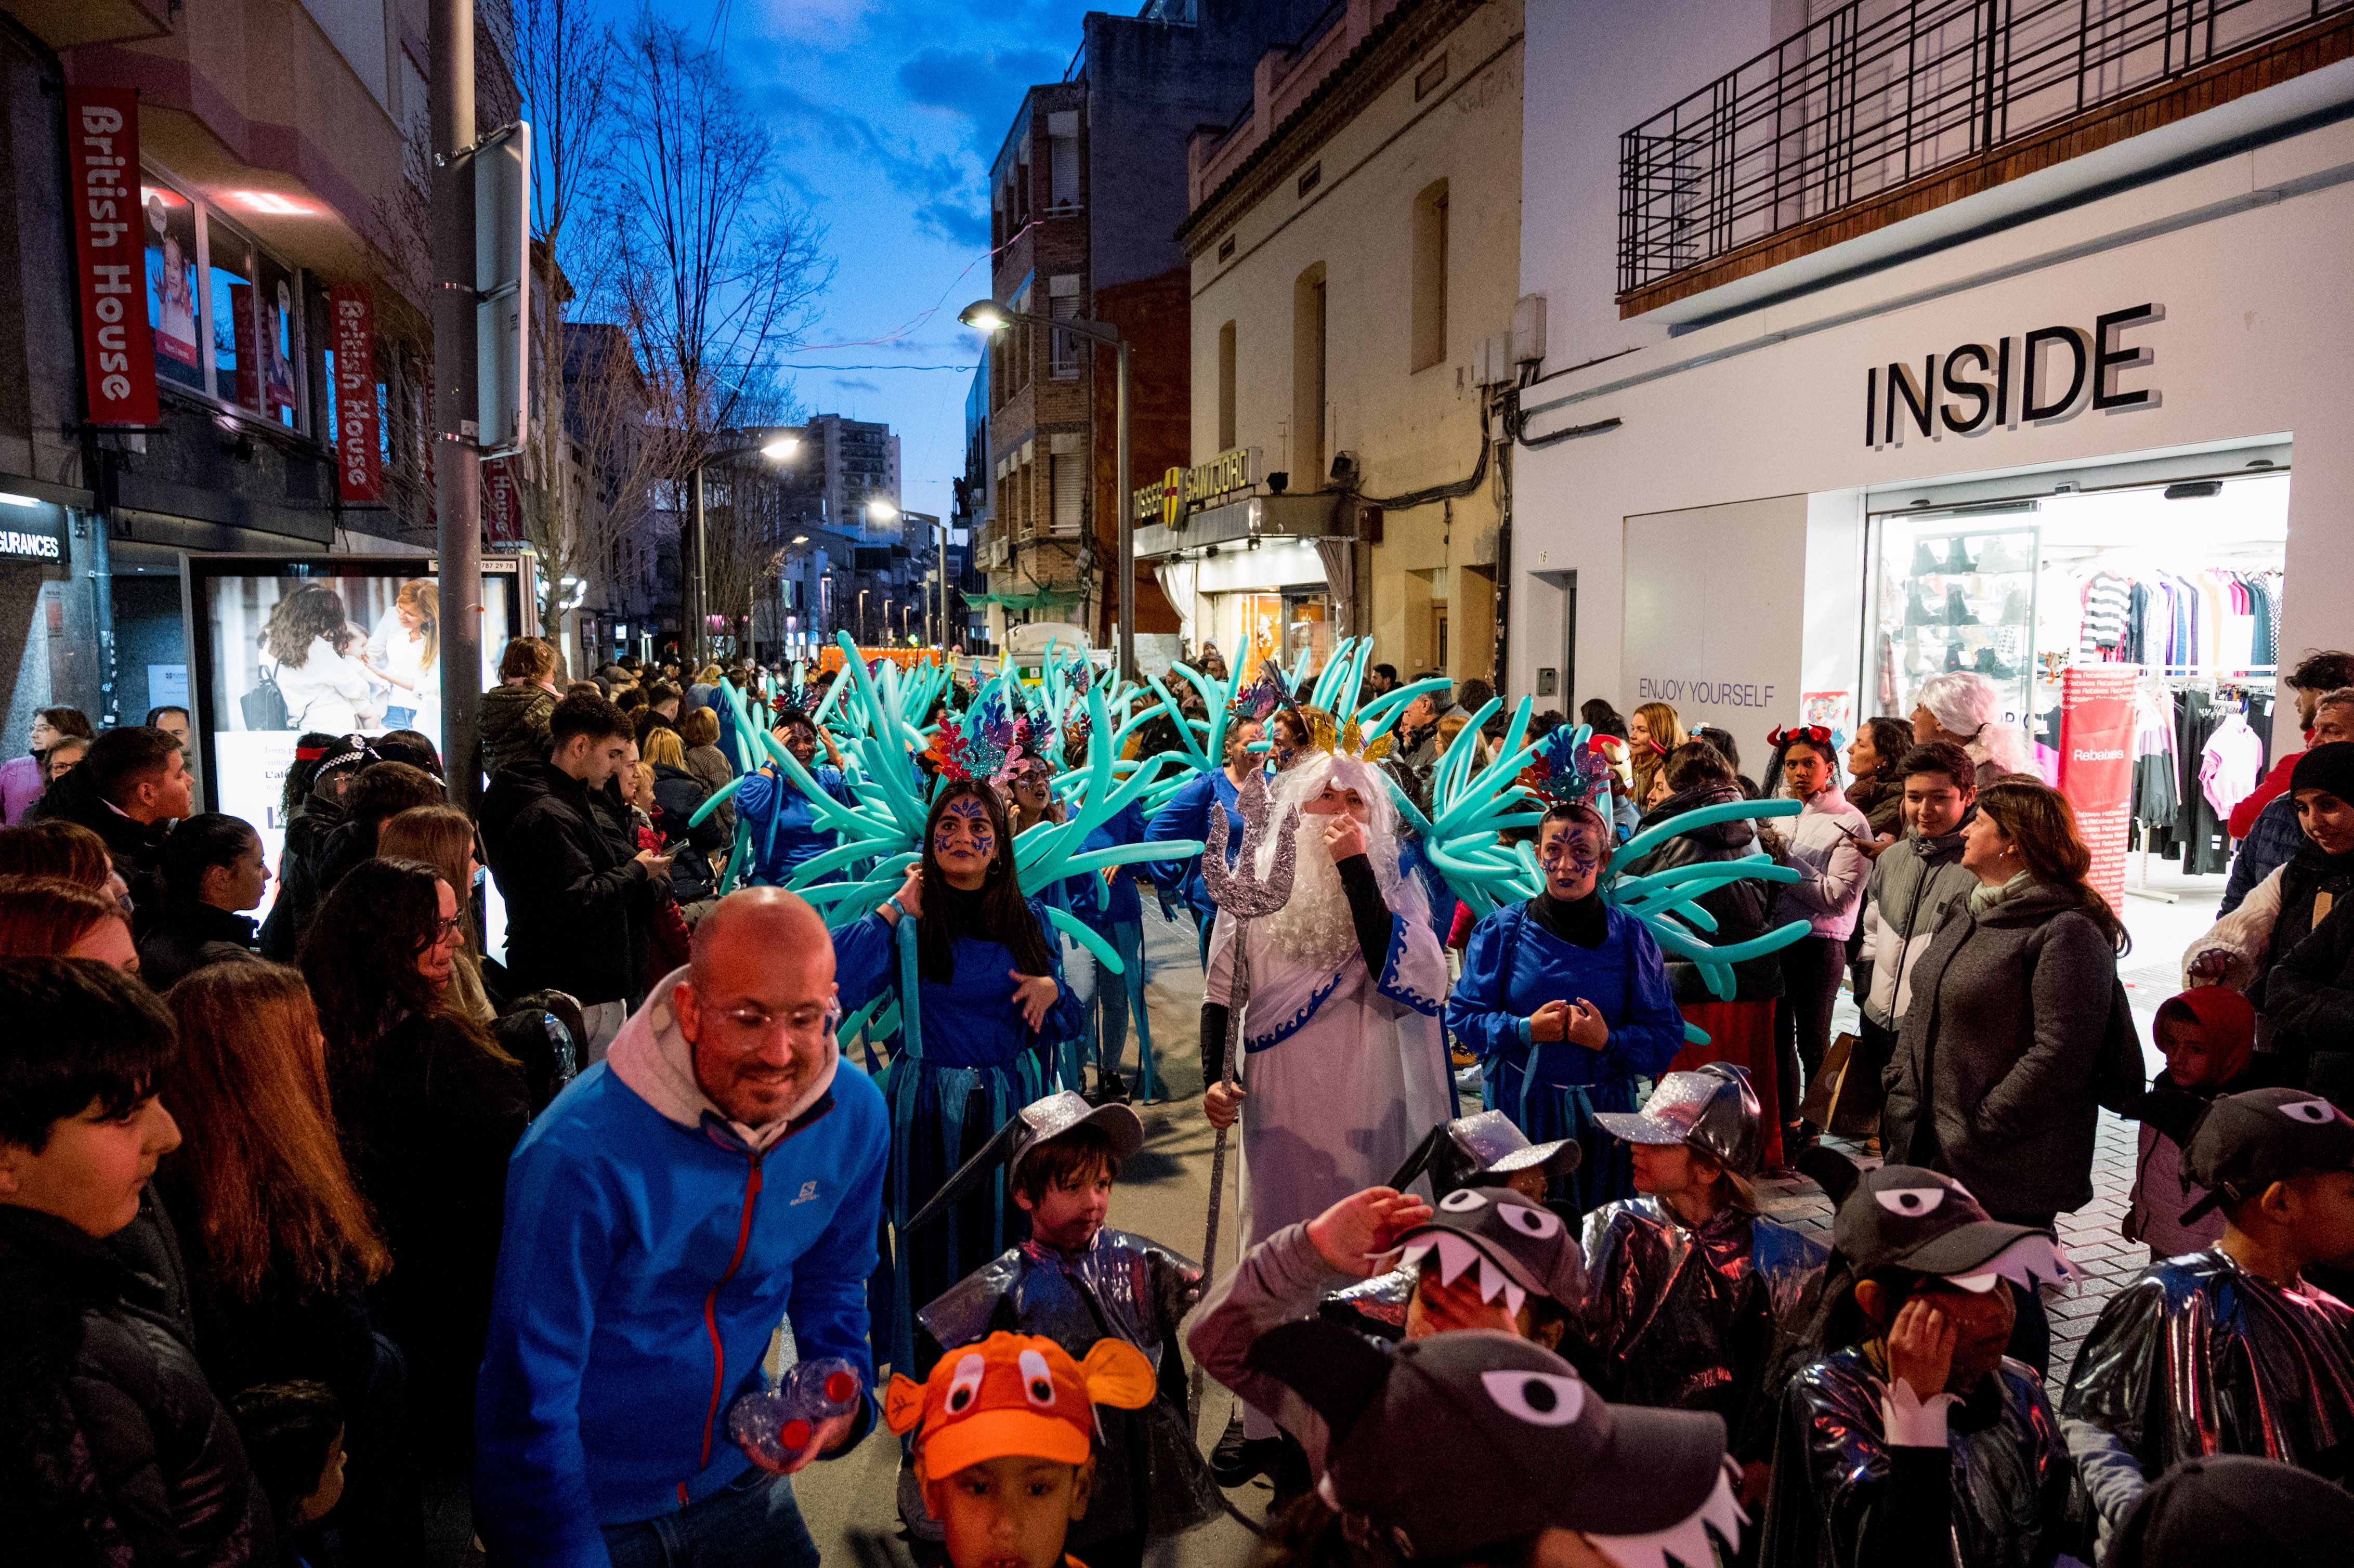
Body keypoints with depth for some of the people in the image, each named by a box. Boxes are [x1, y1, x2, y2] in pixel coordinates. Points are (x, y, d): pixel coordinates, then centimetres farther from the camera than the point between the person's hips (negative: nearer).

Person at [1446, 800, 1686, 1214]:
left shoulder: (1630, 936, 1)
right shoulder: (1502, 930, -1)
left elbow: (1665, 1037, 0)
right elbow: (1462, 1014, 0)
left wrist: (1609, 1040, -18)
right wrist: (1525, 1029, -15)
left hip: (1602, 1113, 1)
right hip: (1520, 1109, 0)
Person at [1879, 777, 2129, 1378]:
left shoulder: (2066, 932, -17)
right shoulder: (1971, 914, 13)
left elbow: (2059, 1054, -23)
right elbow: (1923, 1014, 18)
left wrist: (1975, 1133, -21)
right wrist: (1901, 1100, 8)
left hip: (2003, 1170, -9)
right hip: (1930, 1150, 9)